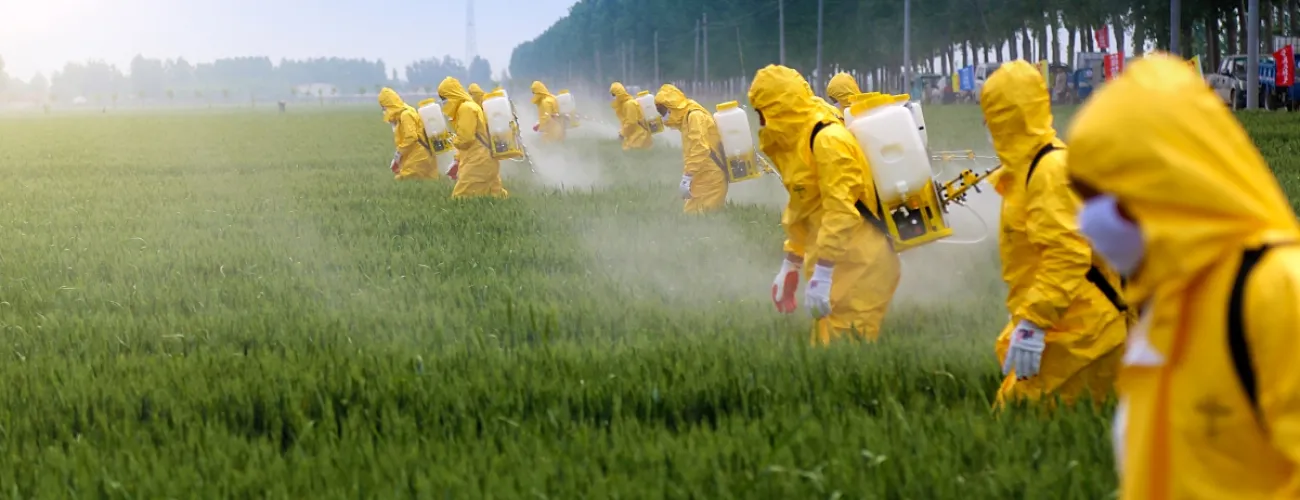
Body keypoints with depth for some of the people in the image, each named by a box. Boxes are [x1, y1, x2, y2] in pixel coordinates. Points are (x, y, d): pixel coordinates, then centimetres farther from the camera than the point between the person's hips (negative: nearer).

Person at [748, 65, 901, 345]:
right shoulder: (798, 141, 15)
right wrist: (790, 266, 25)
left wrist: (822, 276, -26)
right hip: (839, 263, 10)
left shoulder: (827, 140, -17)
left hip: (860, 266, -10)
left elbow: (841, 212, -24)